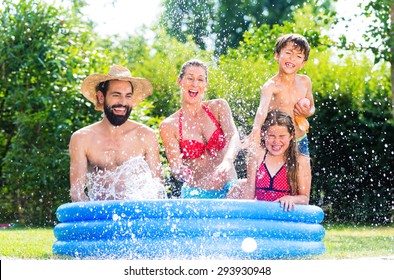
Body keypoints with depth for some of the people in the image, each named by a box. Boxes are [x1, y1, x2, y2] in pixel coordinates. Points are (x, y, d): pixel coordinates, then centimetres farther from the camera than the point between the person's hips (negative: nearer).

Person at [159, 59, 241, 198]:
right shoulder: (169, 126, 1)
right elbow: (175, 165, -6)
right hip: (195, 195, -3)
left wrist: (227, 161, -32)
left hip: (228, 191, 3)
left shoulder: (218, 107, 6)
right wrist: (180, 173, -31)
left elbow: (233, 136, -10)